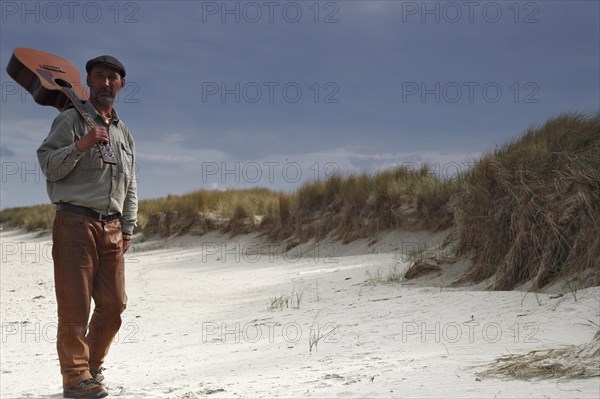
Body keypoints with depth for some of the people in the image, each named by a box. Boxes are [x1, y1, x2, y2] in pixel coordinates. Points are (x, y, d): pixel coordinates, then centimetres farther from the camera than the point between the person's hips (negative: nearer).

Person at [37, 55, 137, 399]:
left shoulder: (124, 132, 20)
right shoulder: (71, 120, 2)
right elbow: (48, 165, -8)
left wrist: (128, 229, 15)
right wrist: (81, 145, -22)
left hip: (111, 229, 6)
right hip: (75, 223, -6)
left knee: (114, 304, 5)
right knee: (75, 304, -5)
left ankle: (93, 366, 22)